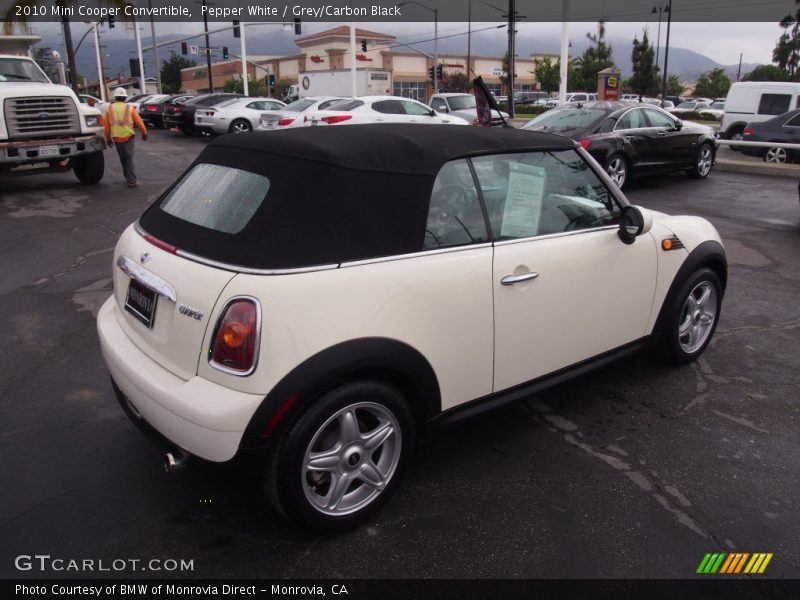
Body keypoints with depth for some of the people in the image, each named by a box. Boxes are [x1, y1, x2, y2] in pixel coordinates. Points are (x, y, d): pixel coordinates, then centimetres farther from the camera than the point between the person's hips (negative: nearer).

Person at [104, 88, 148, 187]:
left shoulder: (109, 108, 3)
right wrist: (144, 133, 12)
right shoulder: (130, 108, -3)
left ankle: (128, 178, 26)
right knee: (129, 158, -3)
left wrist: (108, 138, 13)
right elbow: (139, 122, -2)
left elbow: (106, 125, 3)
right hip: (128, 136, -2)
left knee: (123, 159, 16)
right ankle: (132, 181, -10)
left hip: (116, 138, 2)